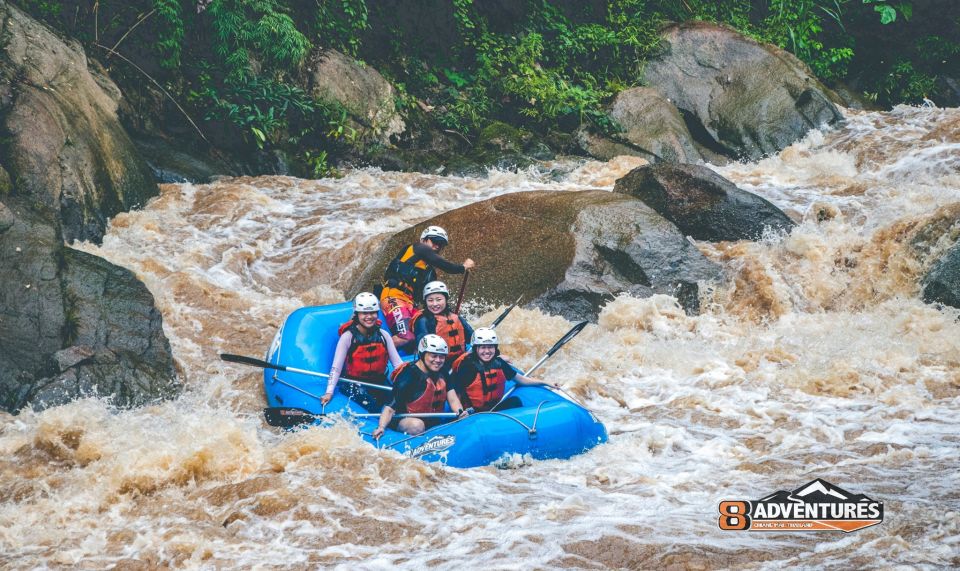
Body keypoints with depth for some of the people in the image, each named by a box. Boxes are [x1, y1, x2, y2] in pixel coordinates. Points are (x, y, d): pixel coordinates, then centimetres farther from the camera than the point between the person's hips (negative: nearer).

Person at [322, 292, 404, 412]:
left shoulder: (383, 335, 3)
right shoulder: (348, 337, -9)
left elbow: (398, 363, 1)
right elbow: (336, 367, -13)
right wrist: (329, 392, -25)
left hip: (379, 382, 5)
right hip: (355, 383, -5)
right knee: (372, 405, -32)